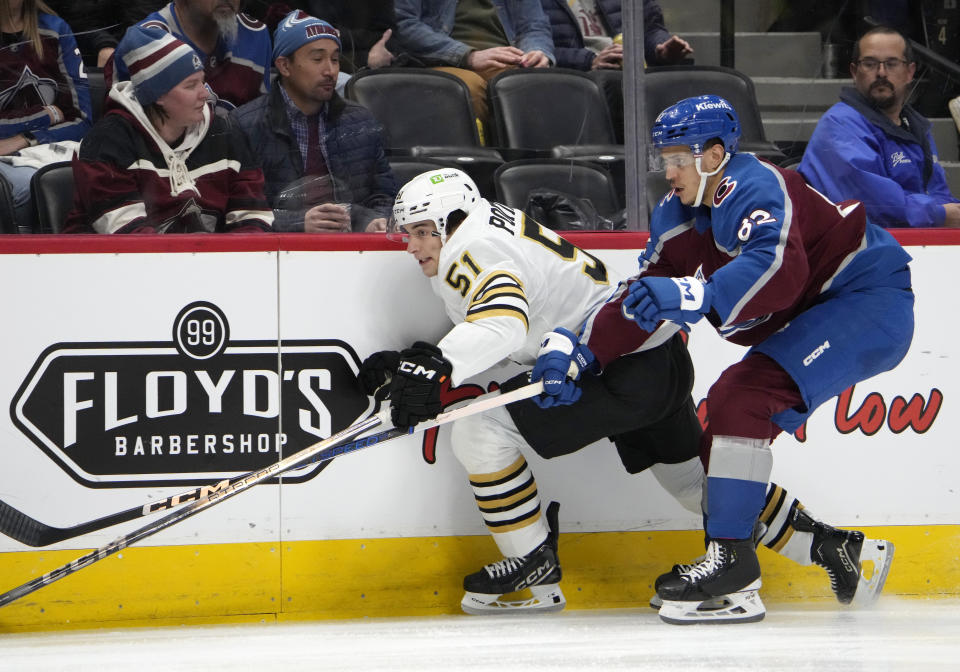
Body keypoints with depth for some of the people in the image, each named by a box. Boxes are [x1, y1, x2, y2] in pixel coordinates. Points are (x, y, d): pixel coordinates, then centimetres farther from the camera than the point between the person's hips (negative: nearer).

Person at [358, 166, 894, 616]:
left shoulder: (473, 251, -14)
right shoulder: (493, 228, 17)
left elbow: (503, 324, -36)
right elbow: (479, 337, 22)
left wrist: (437, 369, -48)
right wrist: (412, 363, 9)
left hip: (628, 370, -11)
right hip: (660, 358, 11)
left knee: (481, 432, -12)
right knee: (697, 479, 21)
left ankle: (535, 571, -2)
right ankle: (830, 546, 25)